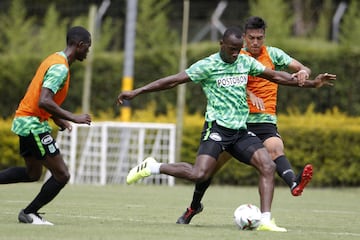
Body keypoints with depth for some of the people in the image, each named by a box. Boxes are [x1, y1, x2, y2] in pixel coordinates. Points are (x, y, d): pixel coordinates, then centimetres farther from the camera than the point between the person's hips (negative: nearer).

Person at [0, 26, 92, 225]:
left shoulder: (54, 59, 12)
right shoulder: (60, 67, -19)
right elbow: (44, 102, -29)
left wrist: (56, 118, 17)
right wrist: (73, 118, -23)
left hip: (25, 121, 10)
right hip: (33, 124, -10)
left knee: (33, 173, 23)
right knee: (61, 175, -5)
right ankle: (29, 213, 7)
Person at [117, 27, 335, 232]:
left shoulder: (246, 62, 9)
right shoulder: (208, 65, -8)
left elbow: (275, 76, 17)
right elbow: (173, 81, -9)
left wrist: (311, 83, 15)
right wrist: (137, 92, -12)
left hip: (241, 130, 6)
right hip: (217, 128, -6)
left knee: (268, 166, -11)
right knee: (199, 174, -22)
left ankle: (265, 220, -9)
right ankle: (152, 167, -1)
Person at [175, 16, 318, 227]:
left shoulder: (273, 54, 7)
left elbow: (301, 68, 2)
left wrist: (304, 72, -23)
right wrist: (251, 95, -35)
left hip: (265, 121, -1)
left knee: (276, 148, -32)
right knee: (213, 164, 7)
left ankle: (294, 183, -60)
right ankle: (195, 206, 28)